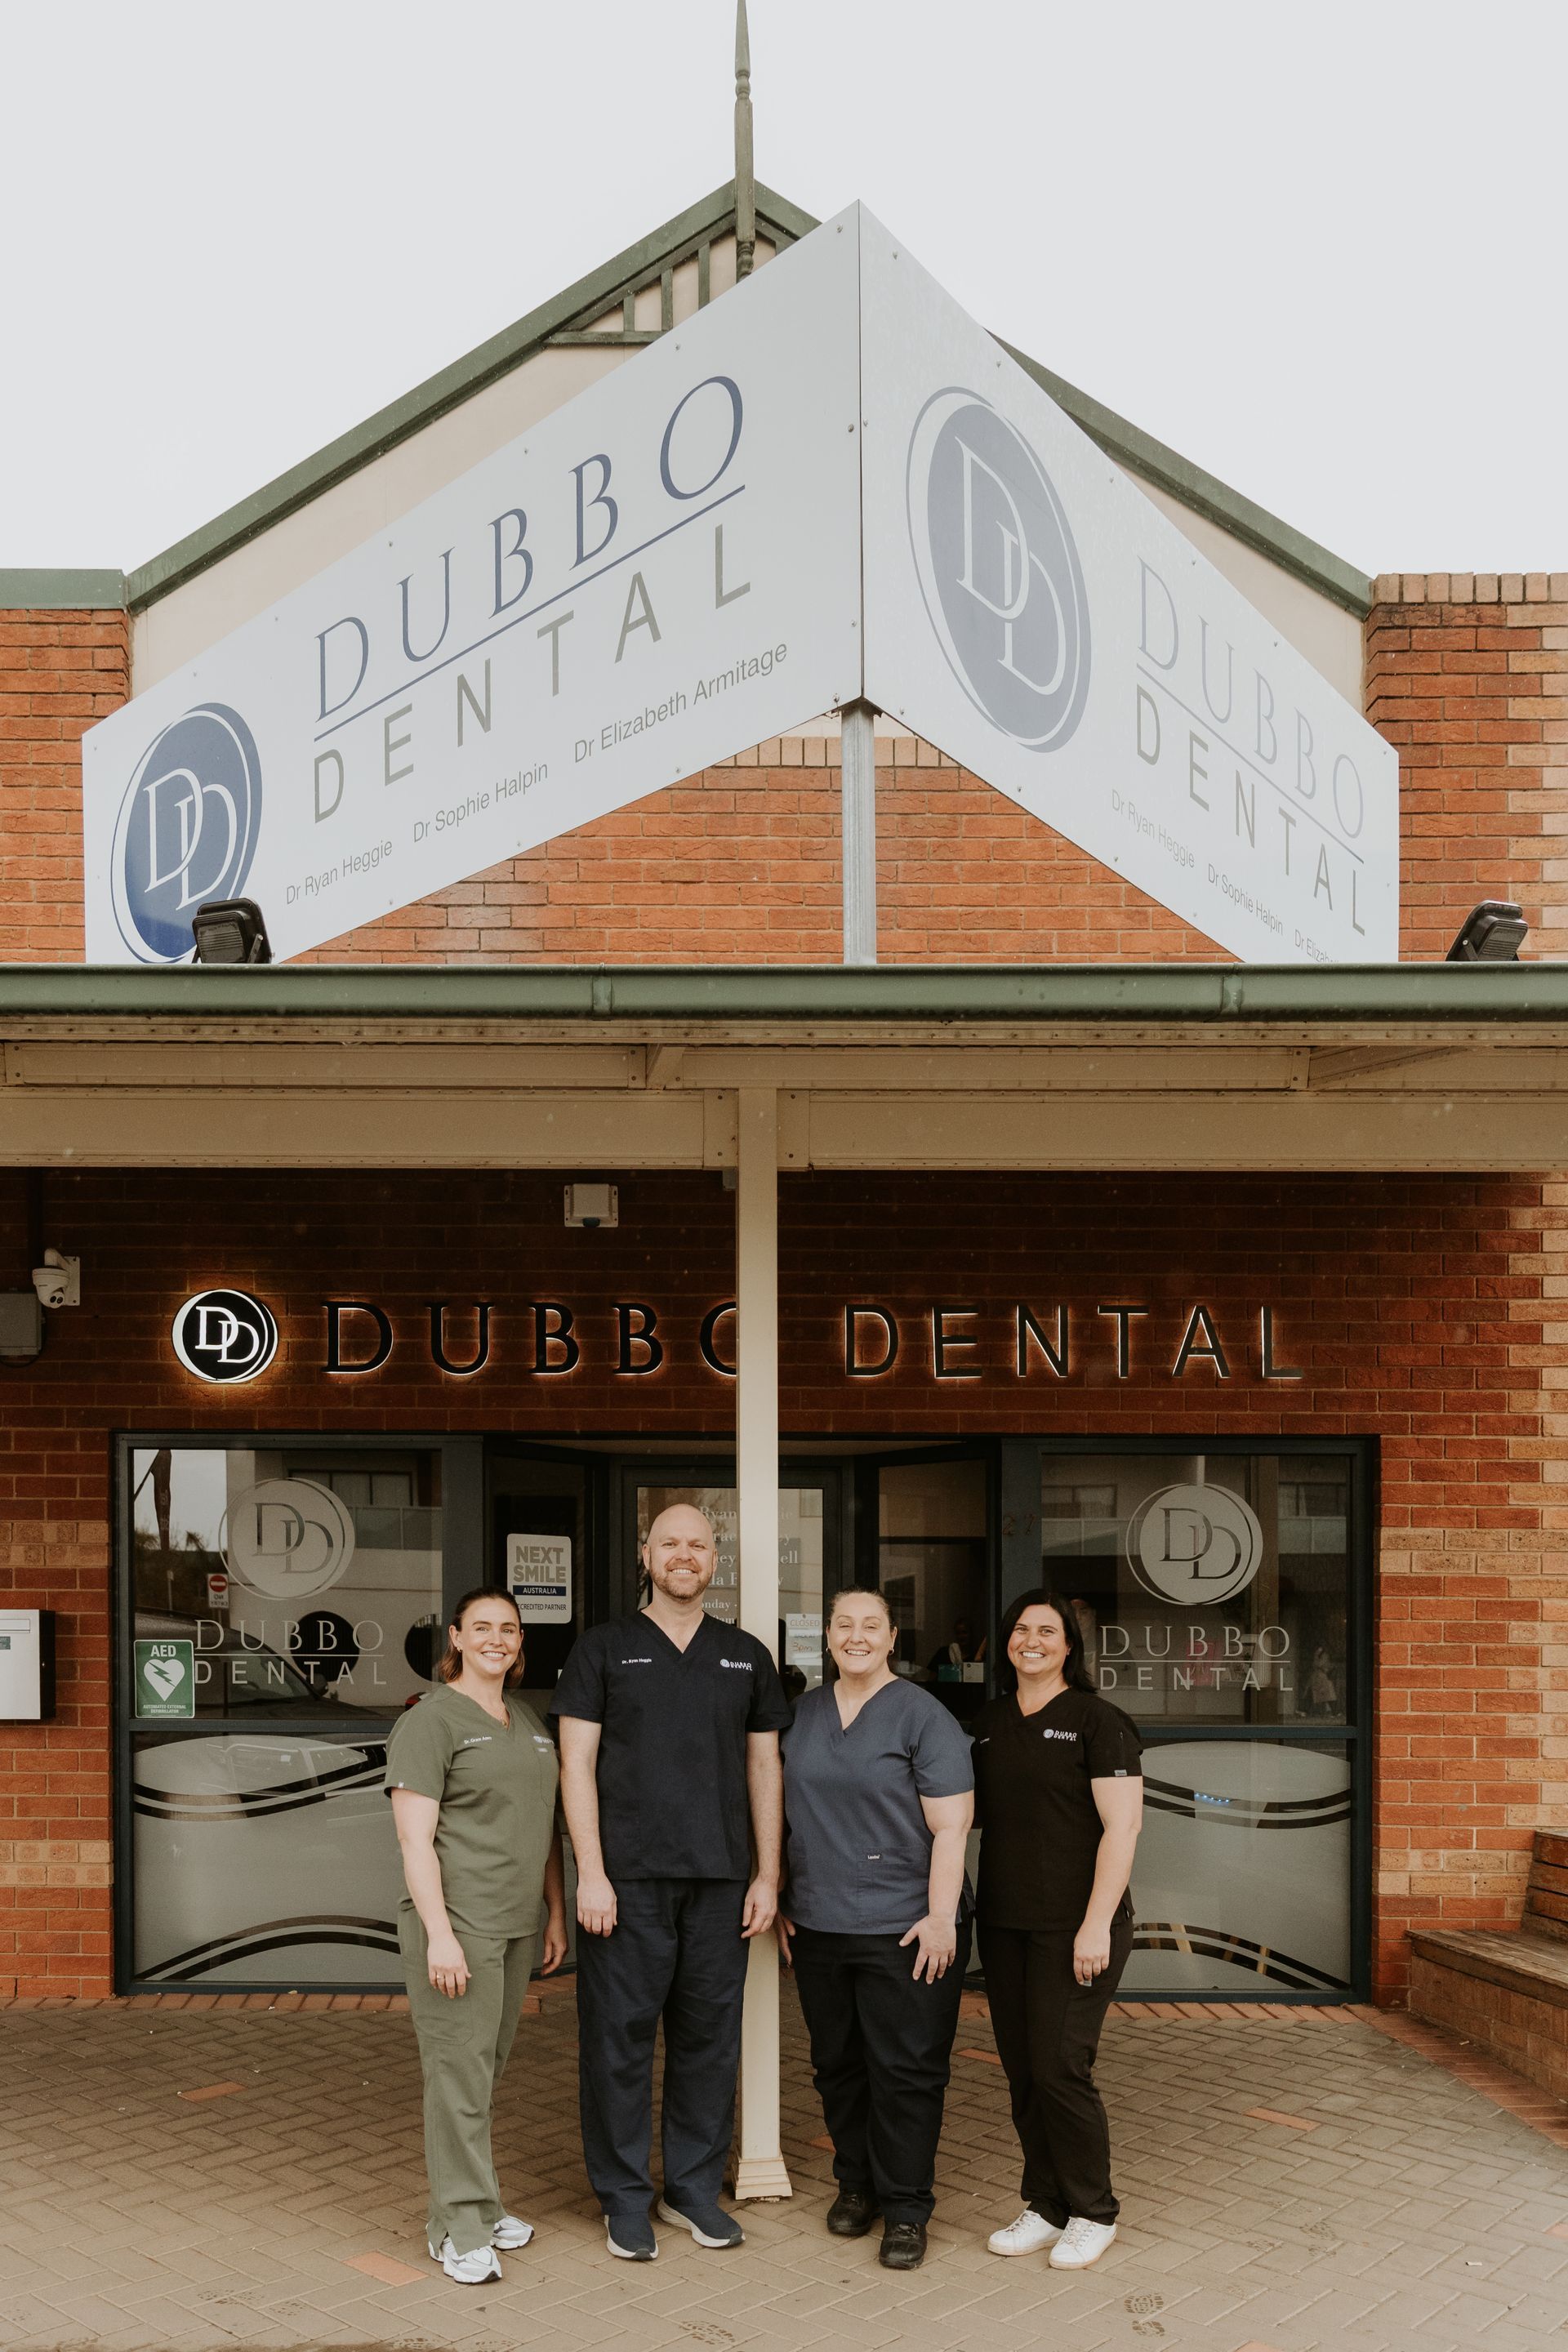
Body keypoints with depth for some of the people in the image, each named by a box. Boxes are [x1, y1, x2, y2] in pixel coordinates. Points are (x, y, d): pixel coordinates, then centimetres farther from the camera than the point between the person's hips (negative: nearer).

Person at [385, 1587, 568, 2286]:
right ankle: (460, 2231, 8)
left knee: (488, 2067, 14)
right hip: (457, 1925, -7)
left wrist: (556, 1913, 16)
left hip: (517, 1924, 7)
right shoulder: (429, 1722, -9)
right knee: (459, 2072, -2)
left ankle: (476, 2205, 27)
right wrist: (439, 1935, -18)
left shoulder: (529, 1723, 14)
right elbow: (415, 1839, -14)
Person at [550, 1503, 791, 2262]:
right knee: (620, 2036, 3)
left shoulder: (746, 1656, 11)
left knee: (710, 2034, 9)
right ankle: (624, 2197, 17)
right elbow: (577, 1764, -2)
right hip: (628, 1879, -3)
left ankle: (694, 2186, 24)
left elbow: (764, 1768, 12)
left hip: (718, 1882, 3)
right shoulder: (603, 1649, 2)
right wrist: (590, 1874, -9)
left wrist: (767, 1876, 7)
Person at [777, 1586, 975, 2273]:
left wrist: (941, 1917, -15)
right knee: (837, 2064, 13)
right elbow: (788, 1814, 17)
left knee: (905, 2071, 1)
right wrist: (783, 1903, 14)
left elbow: (950, 1828, -10)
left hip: (903, 1928, -5)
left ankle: (905, 2208, 13)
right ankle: (855, 2183, 30)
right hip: (819, 1926, 5)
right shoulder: (804, 1714, 9)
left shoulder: (922, 1715, -7)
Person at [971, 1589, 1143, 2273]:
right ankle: (1045, 2208, 23)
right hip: (1004, 1923, 6)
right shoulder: (988, 1724, 11)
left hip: (1074, 1927, -6)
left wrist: (1097, 1924, -16)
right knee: (1022, 2071, 9)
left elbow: (1122, 1826, -11)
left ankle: (1092, 2214, 12)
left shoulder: (1096, 1720, -7)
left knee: (1060, 2067, -6)